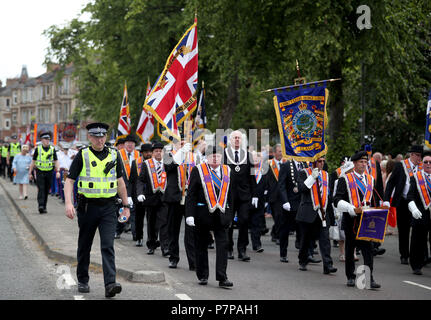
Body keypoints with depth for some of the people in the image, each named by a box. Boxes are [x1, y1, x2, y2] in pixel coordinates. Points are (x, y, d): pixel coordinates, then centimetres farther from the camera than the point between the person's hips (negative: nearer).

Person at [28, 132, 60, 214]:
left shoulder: (52, 149, 5)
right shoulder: (38, 149, 2)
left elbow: (56, 161, 4)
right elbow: (33, 162, 7)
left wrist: (58, 171, -10)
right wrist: (30, 172, 6)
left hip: (49, 172, 2)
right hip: (40, 172, -2)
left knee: (46, 191, 7)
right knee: (41, 189, -13)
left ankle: (44, 207, 17)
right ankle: (41, 206, -22)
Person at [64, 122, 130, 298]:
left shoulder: (114, 155, 7)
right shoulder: (82, 155, -2)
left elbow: (120, 182, 15)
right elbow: (69, 180, -5)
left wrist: (126, 205, 15)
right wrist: (68, 203, -18)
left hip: (108, 207, 1)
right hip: (87, 206, -1)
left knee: (108, 245, -11)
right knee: (84, 246, 11)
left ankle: (110, 284, -18)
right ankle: (83, 281, 26)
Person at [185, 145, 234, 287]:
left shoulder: (227, 171, 10)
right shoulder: (198, 170, -2)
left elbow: (230, 194, 15)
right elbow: (191, 195, -4)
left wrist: (230, 214, 12)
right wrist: (189, 214, -12)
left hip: (221, 215, 2)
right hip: (202, 215, -2)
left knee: (223, 245, -6)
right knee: (201, 246, 8)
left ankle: (222, 277, -6)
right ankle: (202, 276, 20)